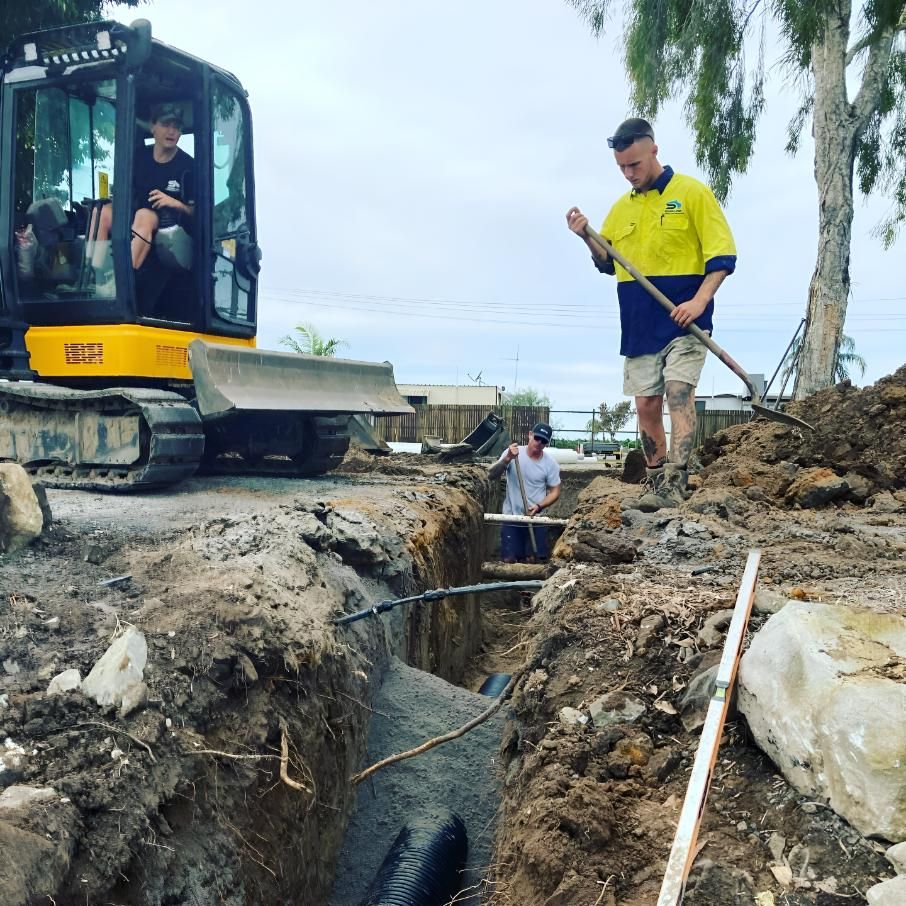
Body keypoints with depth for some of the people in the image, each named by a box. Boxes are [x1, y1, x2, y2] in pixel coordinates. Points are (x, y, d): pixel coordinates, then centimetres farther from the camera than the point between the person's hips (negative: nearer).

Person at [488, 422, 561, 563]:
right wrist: (507, 459, -31)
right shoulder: (512, 453, -8)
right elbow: (491, 475, -15)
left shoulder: (550, 463, -5)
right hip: (511, 517, -1)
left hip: (536, 519, 1)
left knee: (530, 560, 3)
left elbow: (555, 492, 1)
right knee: (508, 560, -2)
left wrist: (539, 506, -16)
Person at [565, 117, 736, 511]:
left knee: (679, 394, -16)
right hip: (638, 327, 5)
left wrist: (700, 300, -20)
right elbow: (607, 264, 20)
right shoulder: (620, 208, 13)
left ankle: (674, 486, -20)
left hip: (682, 322, -5)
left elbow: (722, 256, -6)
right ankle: (655, 484, 19)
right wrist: (587, 237, 1)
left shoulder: (692, 193, -3)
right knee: (646, 405, 7)